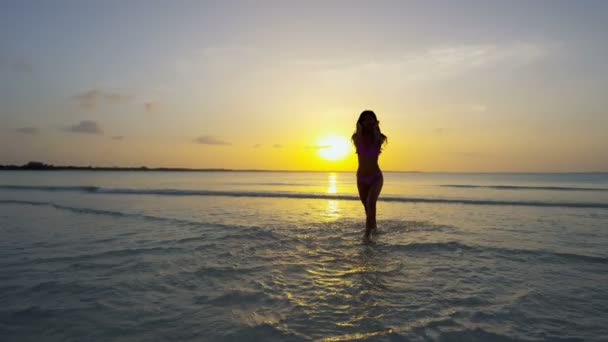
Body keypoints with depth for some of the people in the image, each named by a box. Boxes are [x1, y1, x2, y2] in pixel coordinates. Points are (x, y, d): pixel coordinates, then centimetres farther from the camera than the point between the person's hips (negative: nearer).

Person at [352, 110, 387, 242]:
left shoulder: (379, 138, -4)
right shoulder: (357, 137, -2)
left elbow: (379, 141, -27)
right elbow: (358, 143, -25)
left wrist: (375, 129, -18)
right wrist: (360, 129, -19)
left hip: (376, 177, -2)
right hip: (361, 178, 3)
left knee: (371, 203, -25)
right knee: (367, 206, 16)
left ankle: (367, 233, -25)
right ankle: (373, 226, 42)